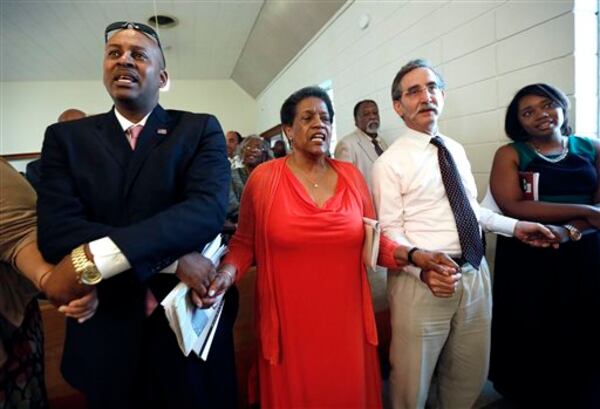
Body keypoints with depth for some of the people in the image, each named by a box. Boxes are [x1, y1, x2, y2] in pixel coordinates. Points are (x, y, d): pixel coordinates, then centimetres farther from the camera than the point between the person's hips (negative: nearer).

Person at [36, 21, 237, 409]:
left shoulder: (201, 129, -3)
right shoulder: (66, 137, 2)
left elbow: (207, 209, -20)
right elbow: (57, 231, -11)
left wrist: (92, 259, -26)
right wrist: (175, 259, -21)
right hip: (106, 330, 2)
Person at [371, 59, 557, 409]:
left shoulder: (456, 150, 11)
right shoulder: (390, 163, -10)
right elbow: (390, 231, -14)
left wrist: (514, 226, 9)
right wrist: (422, 266, -29)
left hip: (474, 274, 6)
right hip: (421, 280, -6)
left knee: (470, 378, 22)